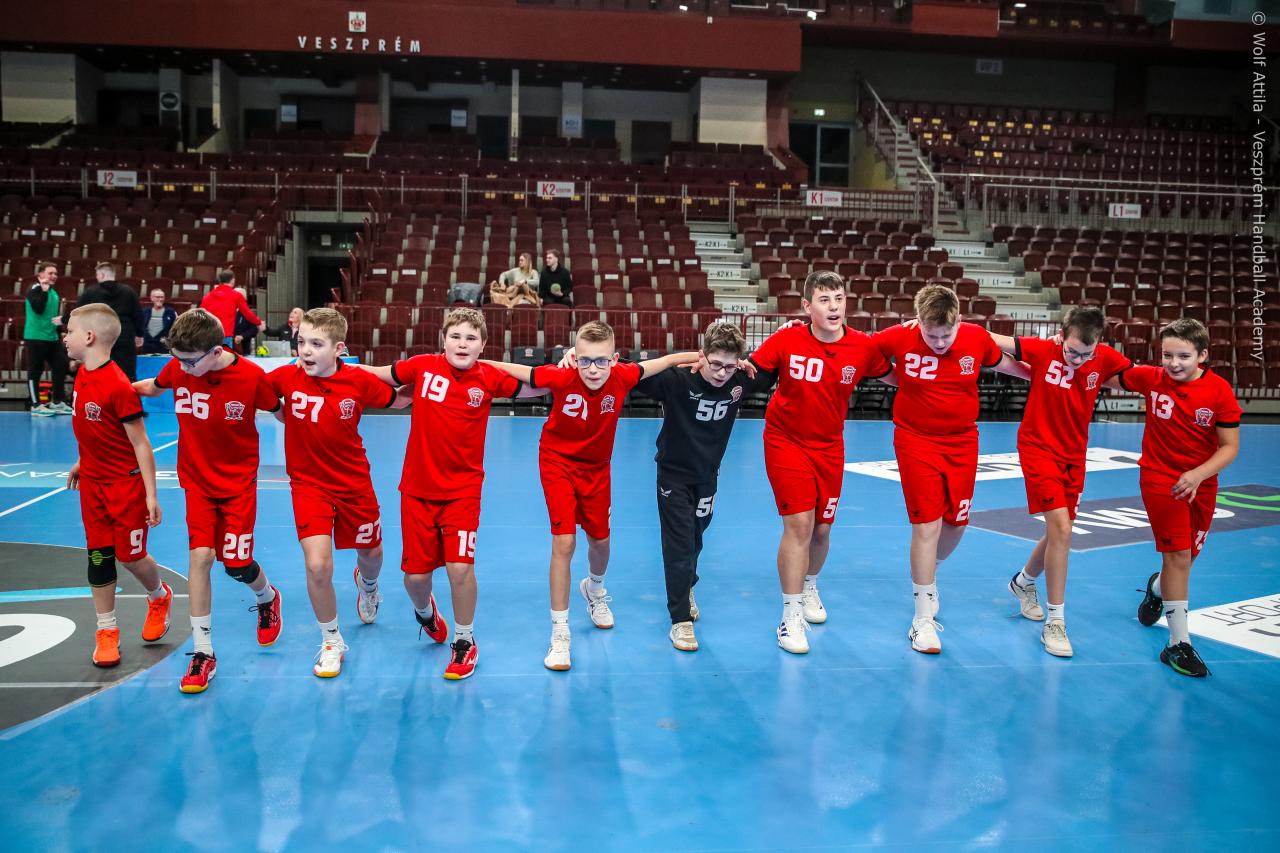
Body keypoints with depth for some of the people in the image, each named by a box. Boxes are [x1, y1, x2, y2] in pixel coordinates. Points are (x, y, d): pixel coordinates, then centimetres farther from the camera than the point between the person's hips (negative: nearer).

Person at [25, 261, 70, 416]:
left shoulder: (54, 292, 14)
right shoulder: (34, 290, -9)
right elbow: (38, 309, -25)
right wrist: (44, 291, -23)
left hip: (52, 338, 8)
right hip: (35, 338, -8)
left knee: (60, 366, 8)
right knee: (35, 371, -2)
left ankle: (57, 402, 17)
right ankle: (36, 405, 3)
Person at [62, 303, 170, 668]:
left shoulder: (118, 386, -22)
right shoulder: (83, 375, 2)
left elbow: (140, 443, -19)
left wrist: (151, 495, -18)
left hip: (125, 484, -7)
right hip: (92, 483, 7)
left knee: (129, 555, 3)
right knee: (98, 557, 9)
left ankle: (159, 597, 34)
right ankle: (107, 631, 20)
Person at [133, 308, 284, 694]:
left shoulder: (251, 376, -20)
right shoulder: (178, 368, -11)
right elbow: (152, 387, 12)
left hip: (238, 481, -2)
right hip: (196, 480, 2)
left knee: (236, 563, 1)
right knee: (200, 555, -11)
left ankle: (267, 599, 39)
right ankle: (204, 654, 0)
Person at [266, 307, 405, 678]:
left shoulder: (359, 381, -16)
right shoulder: (286, 377, -14)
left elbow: (396, 400, 0)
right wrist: (283, 414, -3)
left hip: (354, 484, 1)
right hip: (308, 485, -1)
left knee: (371, 554, 19)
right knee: (318, 566, -16)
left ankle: (367, 584, 59)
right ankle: (331, 642, 9)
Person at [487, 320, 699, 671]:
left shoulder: (621, 378, -23)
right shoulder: (561, 378, -29)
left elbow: (667, 360, -12)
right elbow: (511, 370, -20)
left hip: (596, 468, 3)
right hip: (558, 463, -3)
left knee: (600, 539, 17)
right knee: (564, 541, -13)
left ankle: (594, 589, 53)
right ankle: (559, 632, 1)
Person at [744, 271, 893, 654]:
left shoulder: (863, 347, -10)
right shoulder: (786, 340, -16)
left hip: (829, 447, 3)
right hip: (786, 441, -3)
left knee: (822, 528, 11)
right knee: (799, 524, -12)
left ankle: (809, 586, 43)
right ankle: (791, 615, 1)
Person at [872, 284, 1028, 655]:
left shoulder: (978, 338, -10)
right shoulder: (900, 339, -17)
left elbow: (1003, 363, 11)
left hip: (962, 443, 4)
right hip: (917, 441, -3)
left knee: (956, 522, 11)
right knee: (927, 524, -6)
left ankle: (925, 575, 44)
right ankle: (923, 618, 7)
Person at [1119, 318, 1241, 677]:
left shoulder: (1220, 391, -14)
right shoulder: (1151, 378, -12)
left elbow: (1230, 447, -12)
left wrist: (1198, 475, -25)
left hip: (1201, 483, 2)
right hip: (1159, 479, -2)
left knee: (1186, 556, 16)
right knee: (1178, 554, -11)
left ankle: (1157, 588, 52)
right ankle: (1178, 643, -3)